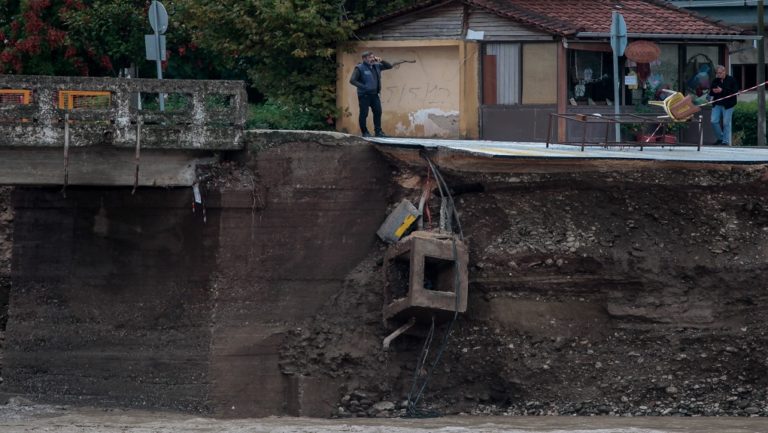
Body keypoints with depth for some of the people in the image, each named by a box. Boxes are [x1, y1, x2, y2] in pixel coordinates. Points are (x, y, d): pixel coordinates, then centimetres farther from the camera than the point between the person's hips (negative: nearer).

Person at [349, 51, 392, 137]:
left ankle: (378, 131, 12)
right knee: (364, 114, 0)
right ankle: (365, 132, 9)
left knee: (378, 112, 3)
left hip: (374, 94, 6)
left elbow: (389, 66, 17)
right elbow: (352, 80, -13)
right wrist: (363, 87, -20)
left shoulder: (376, 66, 11)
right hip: (364, 95, -6)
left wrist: (381, 61, 0)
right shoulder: (360, 68, -7)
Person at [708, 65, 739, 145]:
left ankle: (726, 141, 3)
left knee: (726, 123, -4)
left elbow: (735, 91, -13)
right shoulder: (715, 81, 13)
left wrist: (722, 90, -18)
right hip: (717, 105, 5)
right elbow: (710, 93, 19)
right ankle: (720, 138, 14)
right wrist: (713, 91, -7)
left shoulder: (731, 80, -2)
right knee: (714, 121, -3)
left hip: (727, 105, -5)